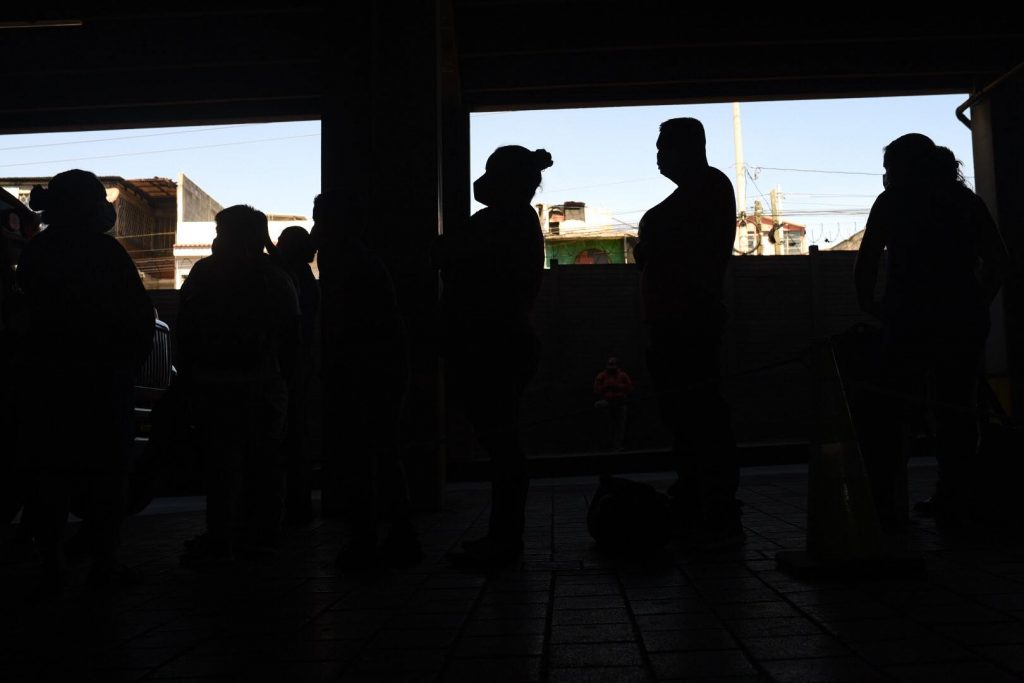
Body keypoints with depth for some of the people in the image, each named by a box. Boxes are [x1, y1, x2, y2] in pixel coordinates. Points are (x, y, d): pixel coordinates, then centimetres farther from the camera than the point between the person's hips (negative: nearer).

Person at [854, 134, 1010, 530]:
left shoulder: (892, 202, 4)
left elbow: (866, 264, -2)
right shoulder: (968, 200, 12)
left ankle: (888, 510, 2)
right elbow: (999, 262, 8)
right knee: (957, 412, 8)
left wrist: (869, 305, 11)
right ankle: (953, 508, 10)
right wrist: (976, 304, 15)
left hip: (909, 320, -3)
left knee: (890, 415, 5)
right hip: (964, 320, 3)